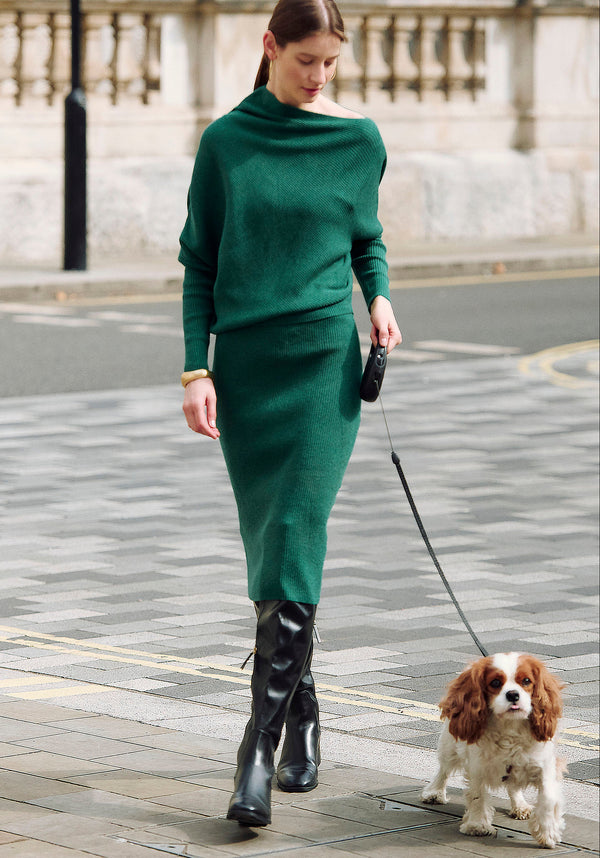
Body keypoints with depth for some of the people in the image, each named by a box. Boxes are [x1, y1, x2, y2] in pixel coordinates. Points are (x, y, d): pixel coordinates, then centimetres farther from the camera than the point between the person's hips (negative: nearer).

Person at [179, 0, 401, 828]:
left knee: (294, 549, -12)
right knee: (270, 551, 8)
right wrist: (197, 368, -2)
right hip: (245, 364, 2)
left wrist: (380, 296, -2)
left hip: (325, 363, -1)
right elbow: (200, 261, 6)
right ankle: (304, 719, 23)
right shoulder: (226, 141, 3)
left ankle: (260, 751, -13)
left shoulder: (359, 140, 3)